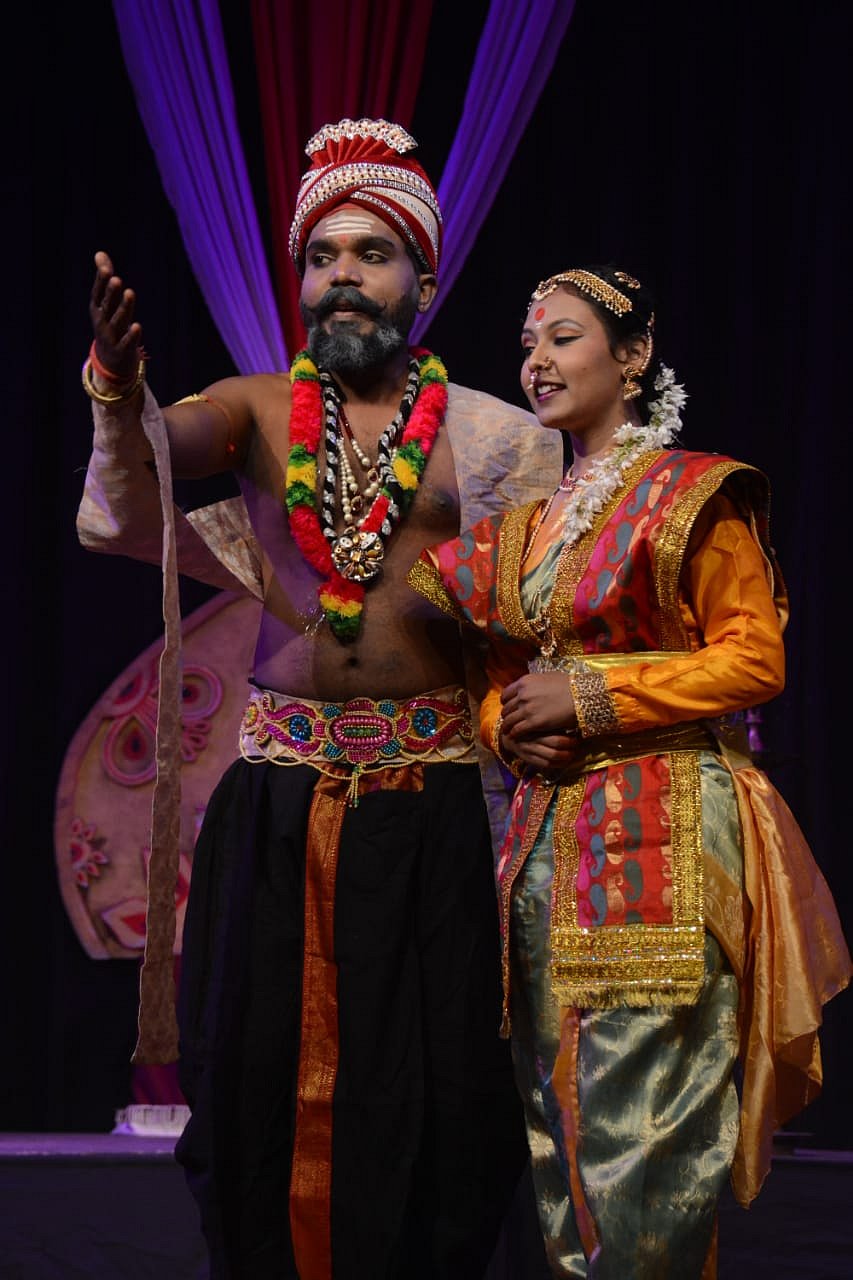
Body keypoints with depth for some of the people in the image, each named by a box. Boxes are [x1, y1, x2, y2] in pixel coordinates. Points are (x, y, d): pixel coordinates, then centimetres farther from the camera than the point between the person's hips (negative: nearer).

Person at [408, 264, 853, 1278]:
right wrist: (512, 728, 1)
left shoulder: (690, 495, -2)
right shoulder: (531, 517, 17)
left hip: (662, 838, -7)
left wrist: (589, 698, -13)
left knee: (642, 1122, -9)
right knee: (557, 1111, 7)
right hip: (549, 833, 7)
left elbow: (756, 659, -9)